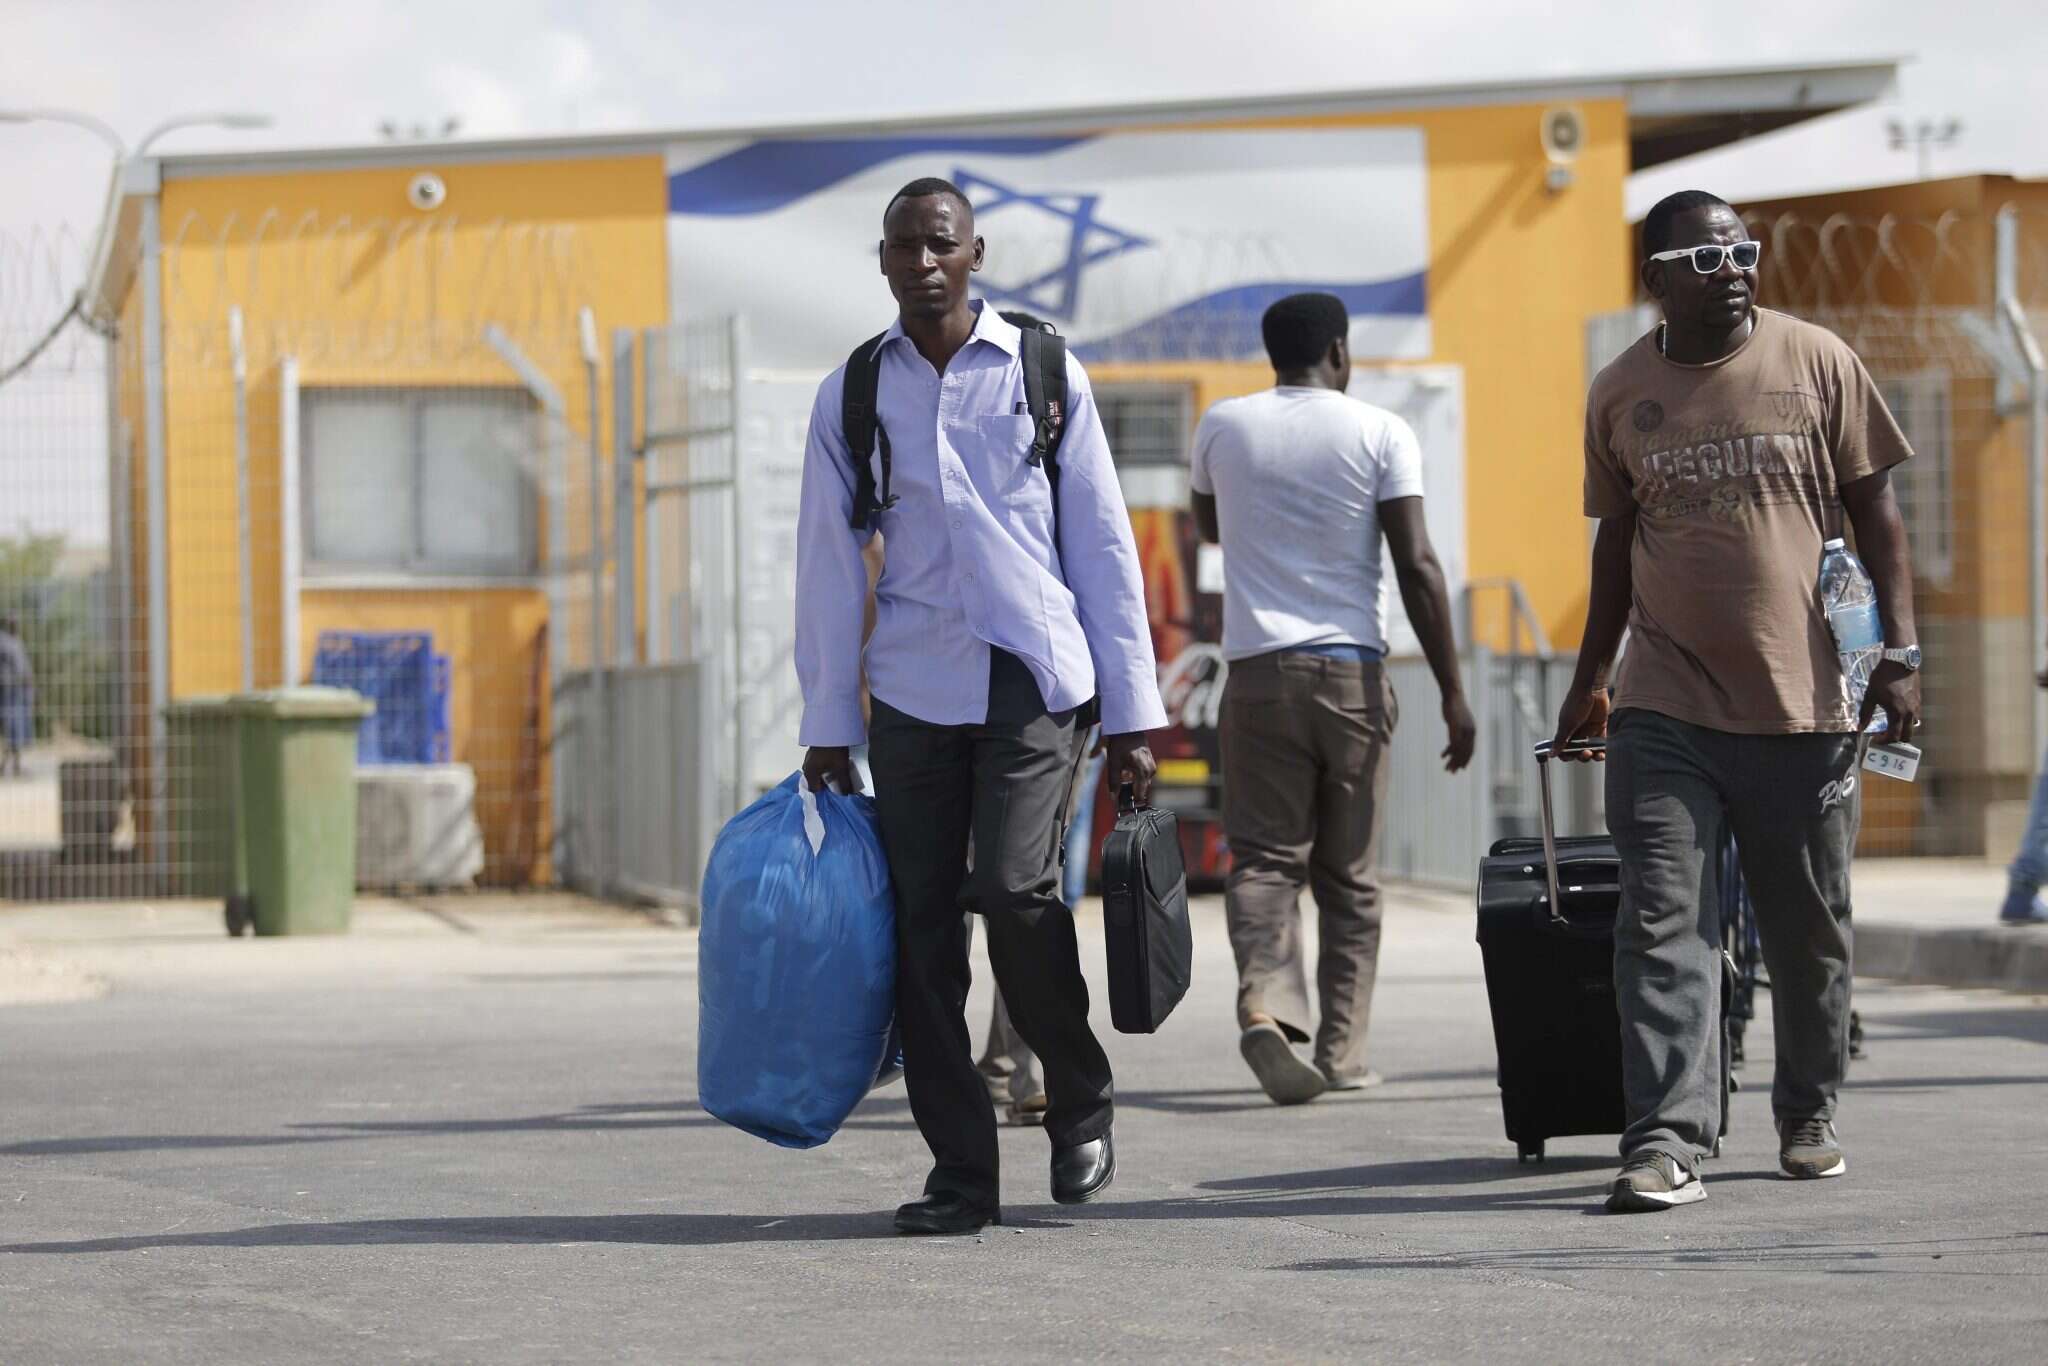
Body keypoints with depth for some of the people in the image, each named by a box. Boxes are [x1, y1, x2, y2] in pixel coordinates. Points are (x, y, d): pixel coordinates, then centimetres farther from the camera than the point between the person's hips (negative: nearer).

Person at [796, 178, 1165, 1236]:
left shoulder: (1044, 374, 5)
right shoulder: (851, 395, 8)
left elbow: (1103, 546, 6)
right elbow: (830, 565, 10)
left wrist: (1132, 711, 3)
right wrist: (826, 728, 7)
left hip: (1033, 676, -2)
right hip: (914, 689, 2)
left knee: (1013, 888, -18)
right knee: (923, 917, -1)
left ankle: (1080, 1098, 7)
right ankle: (960, 1169, 7)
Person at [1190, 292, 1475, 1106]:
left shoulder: (1222, 427, 7)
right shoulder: (1380, 433, -1)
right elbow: (1417, 565, -7)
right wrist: (1452, 693, -5)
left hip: (1259, 670, 1)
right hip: (1353, 671, -1)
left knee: (1262, 856, 0)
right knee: (1349, 874, 9)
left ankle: (1266, 1003, -26)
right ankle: (1341, 1052, 9)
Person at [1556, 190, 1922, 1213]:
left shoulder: (1817, 363, 1)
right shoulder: (1620, 395, 6)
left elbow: (1873, 510, 4)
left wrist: (1899, 649, -4)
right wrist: (1589, 681, 19)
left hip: (1802, 705, 0)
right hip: (1665, 712, 1)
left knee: (1809, 929, 9)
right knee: (1663, 922, -10)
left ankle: (1809, 1116, 27)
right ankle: (1667, 1138, -14)